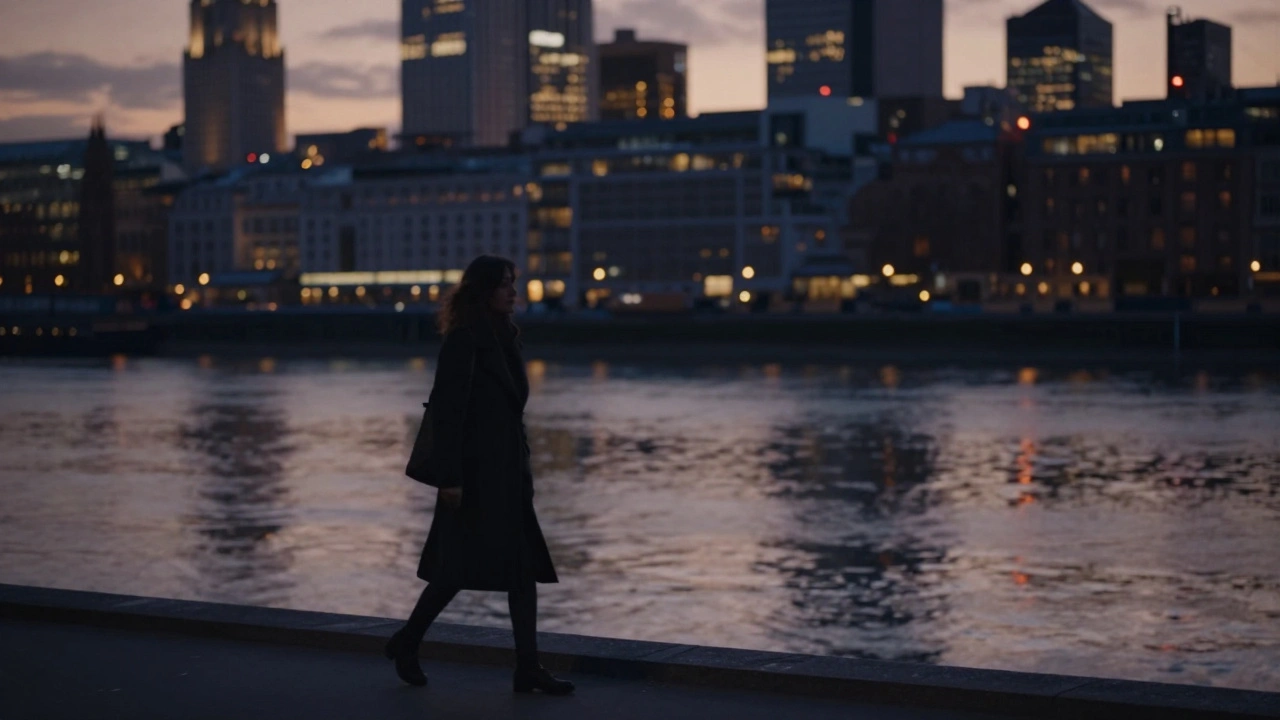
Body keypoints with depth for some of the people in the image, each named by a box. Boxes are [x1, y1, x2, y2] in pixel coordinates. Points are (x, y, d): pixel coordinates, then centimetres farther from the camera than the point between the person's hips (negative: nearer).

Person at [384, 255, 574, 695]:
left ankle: (528, 669, 5)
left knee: (524, 567, 3)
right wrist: (448, 477, -20)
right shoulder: (464, 339, -13)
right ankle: (406, 642, 16)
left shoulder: (506, 336, 13)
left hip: (508, 469, 8)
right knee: (462, 566, -3)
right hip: (474, 471, -8)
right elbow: (447, 409, -17)